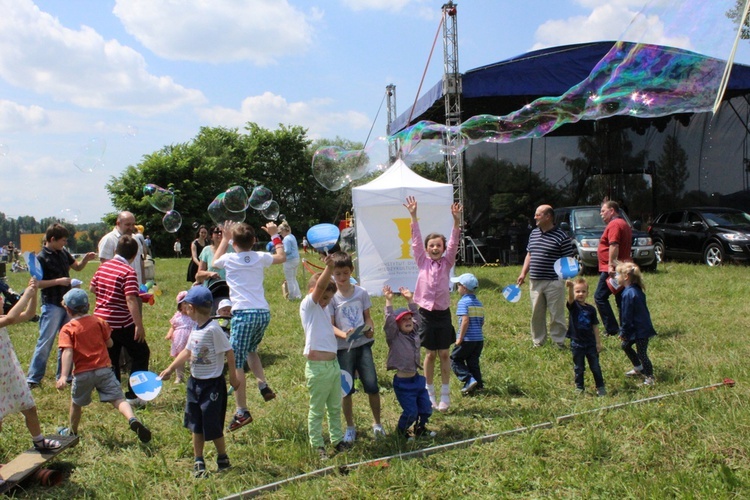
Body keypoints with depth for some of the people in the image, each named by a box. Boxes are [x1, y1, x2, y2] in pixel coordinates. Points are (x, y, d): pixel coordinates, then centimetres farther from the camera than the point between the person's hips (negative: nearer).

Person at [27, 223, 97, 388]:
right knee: (45, 342, -5)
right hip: (52, 305, -8)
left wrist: (86, 259, 1)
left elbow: (77, 266, 20)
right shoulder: (41, 258, -13)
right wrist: (58, 281, -21)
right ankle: (33, 378, 4)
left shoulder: (63, 253, 8)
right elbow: (36, 283, -16)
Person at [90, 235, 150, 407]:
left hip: (101, 320, 7)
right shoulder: (128, 272, -16)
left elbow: (92, 287, 18)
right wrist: (139, 325, -25)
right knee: (141, 354, 8)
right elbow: (131, 299, -25)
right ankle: (133, 396, 7)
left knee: (111, 360, 17)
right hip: (121, 323, -7)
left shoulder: (103, 266, 6)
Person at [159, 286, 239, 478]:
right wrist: (169, 370, 20)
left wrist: (232, 376, -7)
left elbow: (229, 352, -17)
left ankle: (223, 460, 22)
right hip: (195, 383, 8)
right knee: (196, 425, 14)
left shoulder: (213, 329, -22)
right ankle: (198, 462, 27)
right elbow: (187, 351, 16)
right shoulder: (195, 329, 5)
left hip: (213, 384, -8)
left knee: (212, 427, 1)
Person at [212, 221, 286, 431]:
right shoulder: (260, 257, 9)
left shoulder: (229, 259, 3)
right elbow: (281, 257, 30)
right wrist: (275, 235, 37)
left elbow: (215, 261, 29)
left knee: (236, 363, -3)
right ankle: (263, 385, 11)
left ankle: (242, 412, -6)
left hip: (243, 313, -5)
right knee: (251, 350, 29)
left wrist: (225, 239, 36)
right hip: (263, 313, 5)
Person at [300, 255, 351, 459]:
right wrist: (329, 268, -41)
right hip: (317, 367, -9)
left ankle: (337, 439, 31)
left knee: (335, 407, 18)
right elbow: (320, 286, -26)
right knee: (317, 409, 4)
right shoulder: (307, 305, -10)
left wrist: (343, 334, 12)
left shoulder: (323, 309, 15)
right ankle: (317, 445, 15)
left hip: (333, 364, 9)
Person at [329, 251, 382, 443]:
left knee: (372, 385, 0)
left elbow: (367, 316, 10)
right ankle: (350, 427, 23)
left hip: (363, 344, 2)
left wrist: (370, 328, -11)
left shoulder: (361, 292, 4)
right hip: (343, 348, -2)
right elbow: (331, 325, -6)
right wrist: (344, 334, -25)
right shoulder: (331, 296, -4)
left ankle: (377, 423, 20)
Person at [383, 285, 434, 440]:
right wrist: (389, 301, -29)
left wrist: (410, 300, 10)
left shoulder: (415, 334, 7)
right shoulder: (394, 337, -10)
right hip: (403, 382, -7)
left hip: (417, 378, 7)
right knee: (411, 412, -4)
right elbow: (389, 321, -24)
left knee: (426, 408, 13)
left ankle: (420, 428, 38)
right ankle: (401, 430, 23)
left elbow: (416, 316, 15)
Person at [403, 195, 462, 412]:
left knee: (444, 354, 6)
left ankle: (445, 394, 16)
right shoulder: (423, 261, 0)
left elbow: (454, 243, -11)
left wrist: (456, 221, -24)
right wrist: (413, 216, -17)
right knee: (430, 354, 8)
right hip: (426, 313, -1)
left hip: (443, 313, 1)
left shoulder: (447, 262, 1)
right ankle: (430, 393, 20)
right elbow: (416, 240, -8)